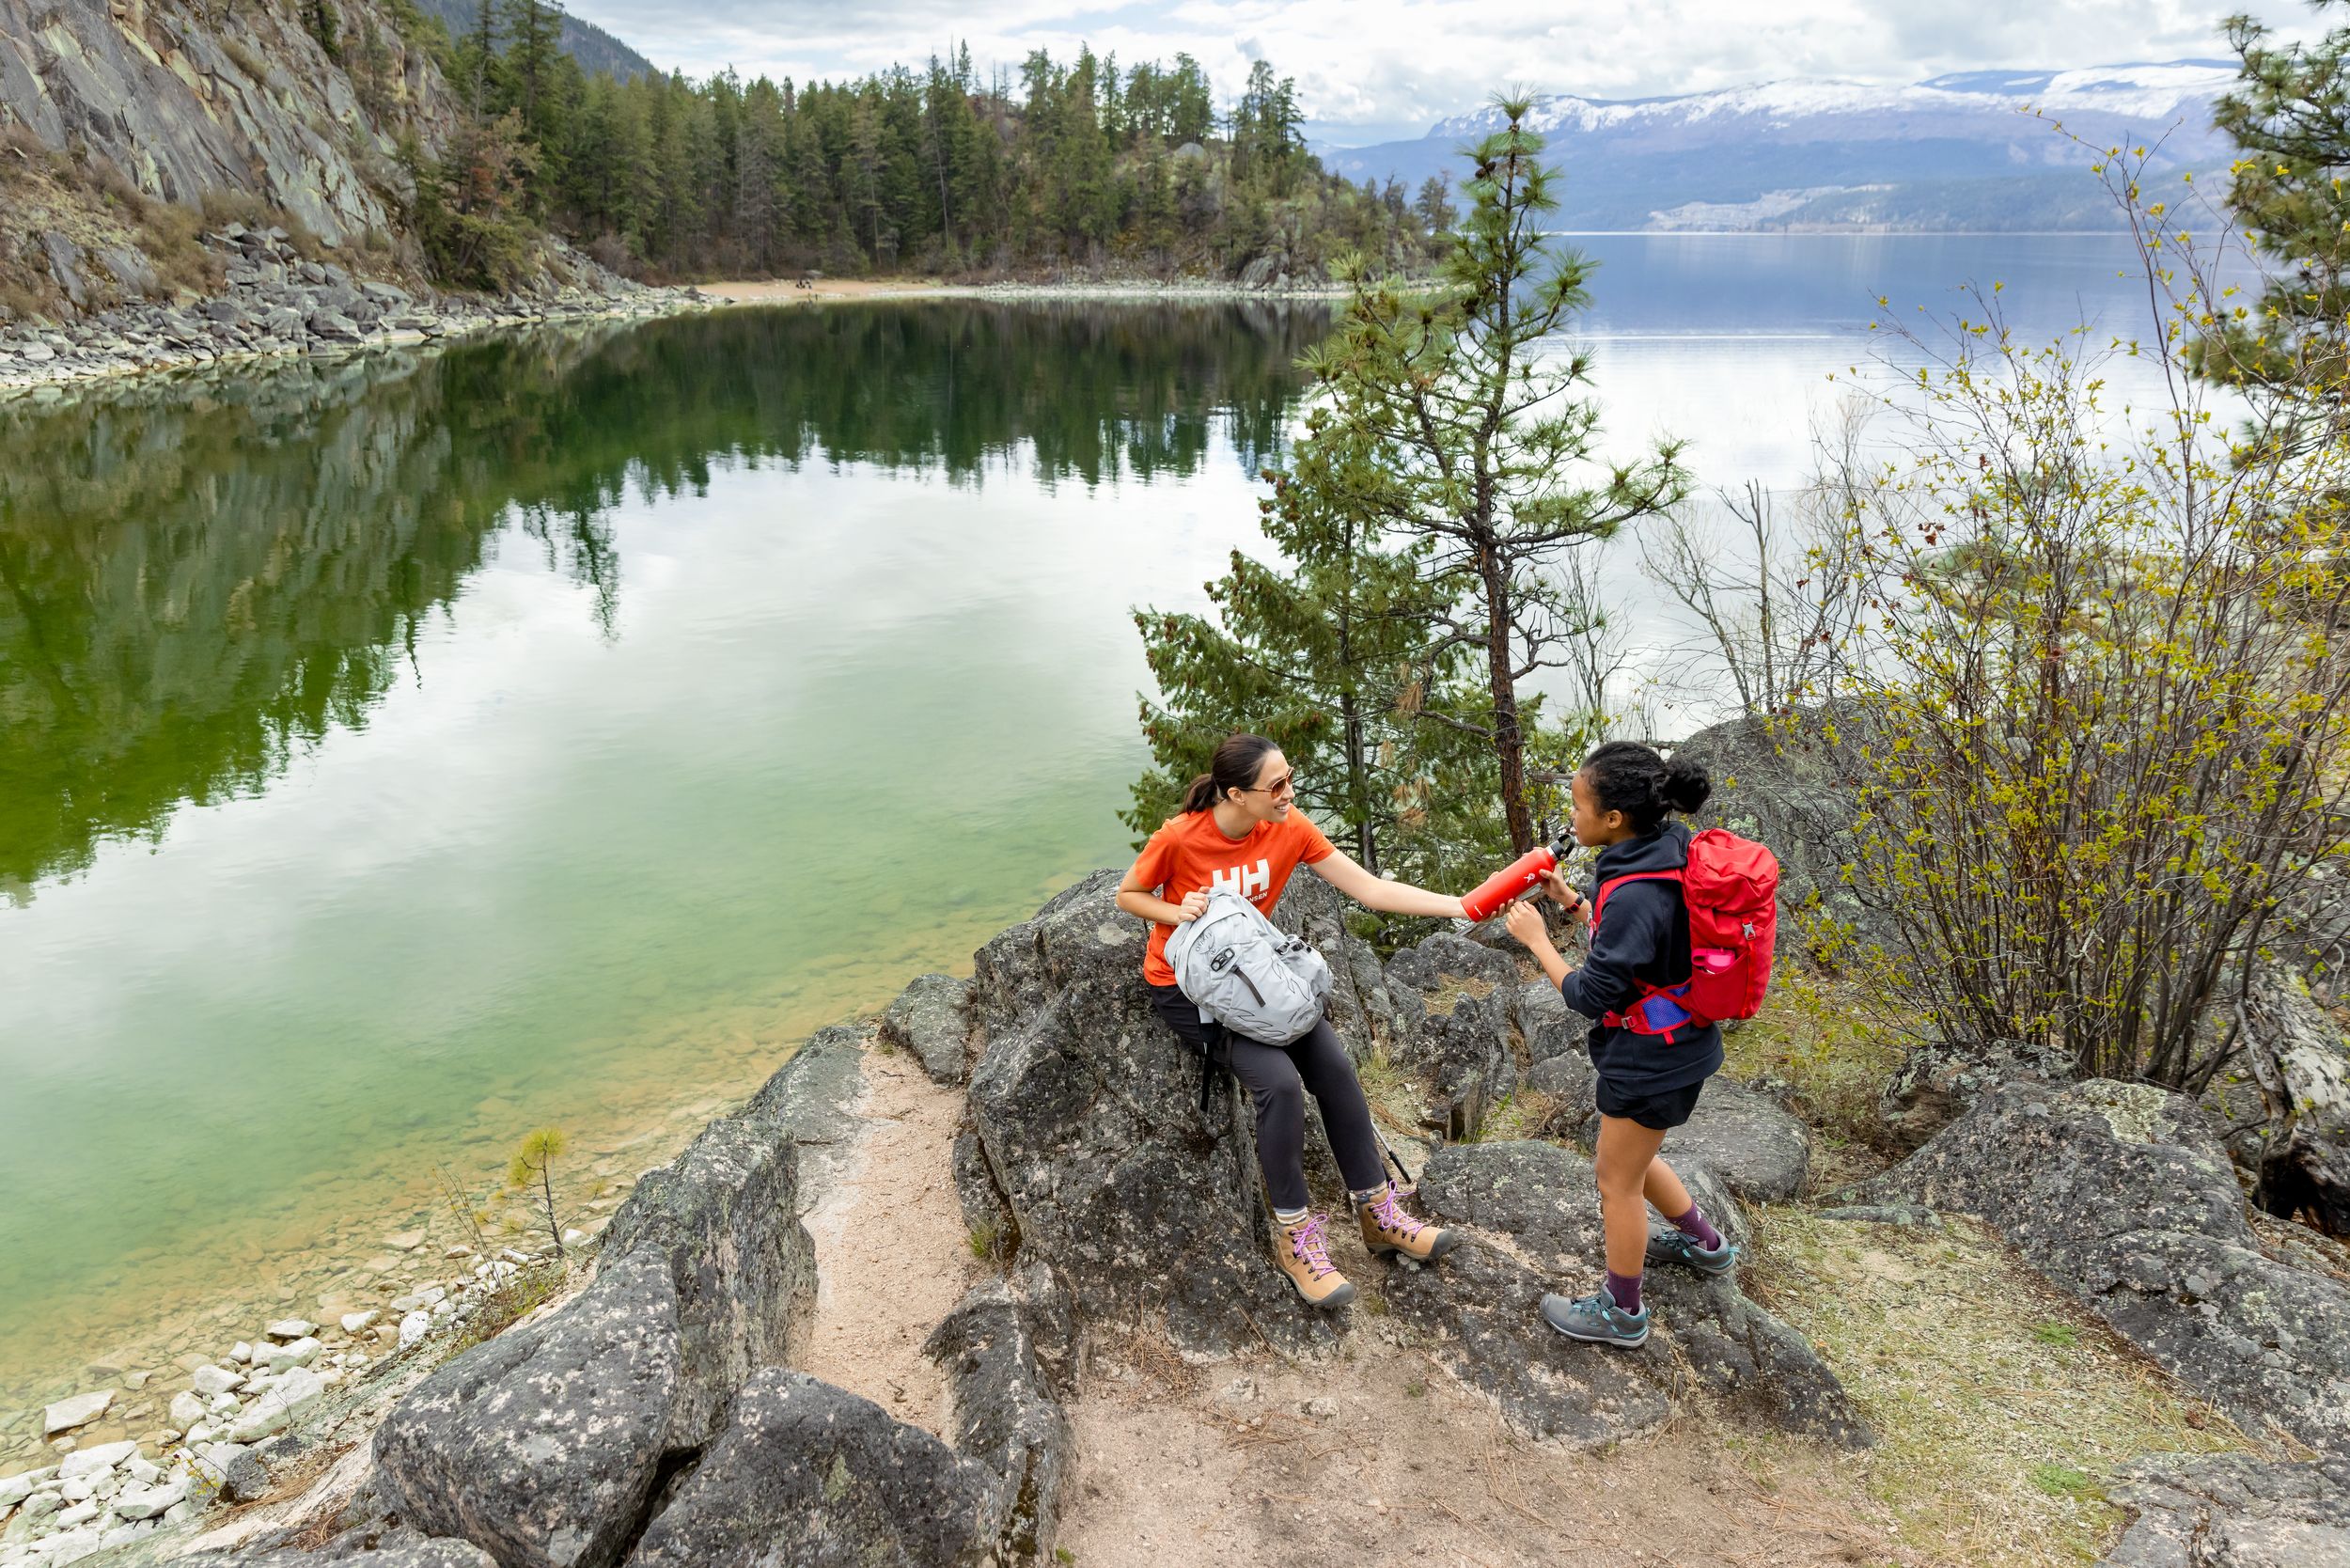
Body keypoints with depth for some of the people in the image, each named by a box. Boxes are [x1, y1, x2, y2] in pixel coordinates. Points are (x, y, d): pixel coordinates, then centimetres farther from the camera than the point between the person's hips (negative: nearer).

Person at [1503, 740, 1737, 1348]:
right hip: (1675, 1045, 9)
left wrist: (1536, 939, -14)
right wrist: (1572, 901, 5)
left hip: (1650, 1061, -9)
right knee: (1628, 1159, 29)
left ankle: (1621, 1312, 31)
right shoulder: (1664, 859, -5)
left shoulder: (1635, 895, -32)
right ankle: (1704, 1244, 49)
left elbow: (1591, 995, -24)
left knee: (1617, 1179, 11)